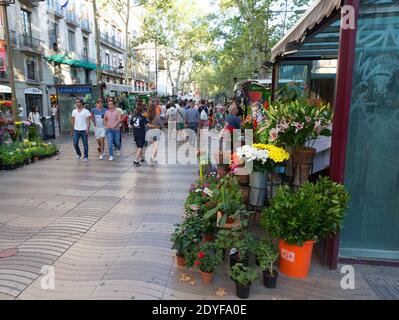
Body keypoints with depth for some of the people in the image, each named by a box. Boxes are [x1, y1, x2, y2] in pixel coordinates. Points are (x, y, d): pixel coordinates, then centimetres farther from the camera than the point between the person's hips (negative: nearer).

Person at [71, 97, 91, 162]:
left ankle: (86, 157, 14)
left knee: (85, 144, 3)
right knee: (75, 143, -2)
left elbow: (88, 121, -7)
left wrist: (87, 129, -16)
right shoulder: (74, 111, 9)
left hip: (84, 130, -4)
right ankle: (78, 154, 22)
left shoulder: (86, 111, -4)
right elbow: (73, 120, 14)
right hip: (76, 130, 4)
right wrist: (73, 128, 10)